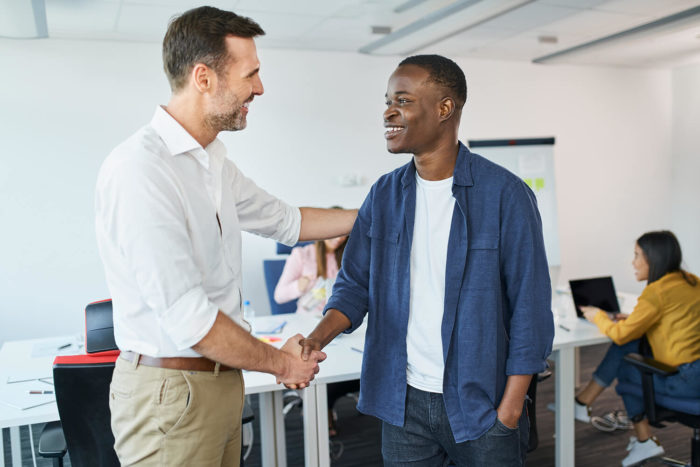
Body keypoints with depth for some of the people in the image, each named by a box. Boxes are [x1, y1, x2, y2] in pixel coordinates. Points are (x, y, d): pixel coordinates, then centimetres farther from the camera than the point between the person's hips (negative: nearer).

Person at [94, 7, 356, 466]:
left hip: (221, 379, 8)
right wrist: (281, 363, -10)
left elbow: (284, 220, 21)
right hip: (171, 390, -8)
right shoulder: (139, 169, -22)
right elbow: (187, 317, -24)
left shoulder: (215, 162, 7)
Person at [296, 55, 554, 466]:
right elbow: (356, 284, 5)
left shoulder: (504, 193, -11)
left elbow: (530, 306, -9)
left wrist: (510, 410, -11)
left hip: (480, 405, -3)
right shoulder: (384, 195, 2)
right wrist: (321, 335, -14)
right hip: (403, 401, 4)